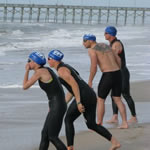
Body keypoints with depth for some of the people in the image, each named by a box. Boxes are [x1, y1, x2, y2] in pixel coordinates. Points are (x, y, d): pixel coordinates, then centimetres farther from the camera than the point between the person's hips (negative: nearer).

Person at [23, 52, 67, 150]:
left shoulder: (40, 72, -13)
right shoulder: (46, 70, 15)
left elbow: (25, 86, -9)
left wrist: (27, 70, 3)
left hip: (57, 107, -10)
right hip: (57, 106, 10)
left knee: (52, 137, -2)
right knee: (45, 134, 12)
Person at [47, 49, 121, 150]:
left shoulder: (61, 70, -8)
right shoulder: (66, 67, 24)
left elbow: (74, 85, -18)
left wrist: (78, 103, -22)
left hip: (83, 96, -9)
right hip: (91, 95, 9)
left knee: (68, 120, 7)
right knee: (91, 124, 17)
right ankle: (115, 142, 10)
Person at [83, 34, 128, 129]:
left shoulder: (92, 50, -4)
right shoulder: (105, 46, 19)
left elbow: (94, 66, -14)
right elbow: (118, 59, 19)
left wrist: (90, 81, -5)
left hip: (107, 76, -7)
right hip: (117, 74, 7)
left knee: (100, 100, 6)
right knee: (117, 99, 16)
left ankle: (99, 125, 9)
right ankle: (125, 123, 11)